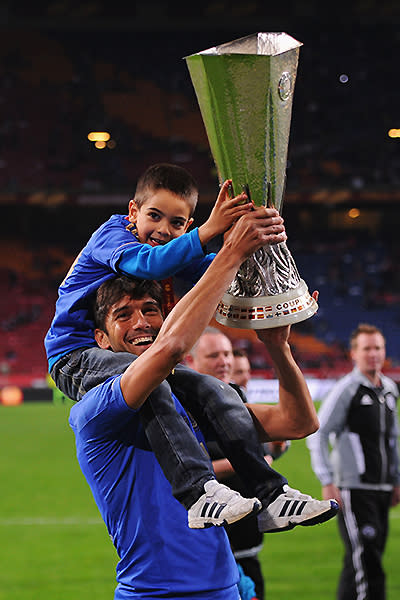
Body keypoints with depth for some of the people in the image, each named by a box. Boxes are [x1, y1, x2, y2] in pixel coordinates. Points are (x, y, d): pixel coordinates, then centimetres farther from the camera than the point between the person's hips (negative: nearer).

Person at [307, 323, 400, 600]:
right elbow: (317, 436, -8)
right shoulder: (347, 389, -8)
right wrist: (327, 482, -13)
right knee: (363, 559, -13)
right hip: (354, 490, -7)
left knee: (372, 557, 8)